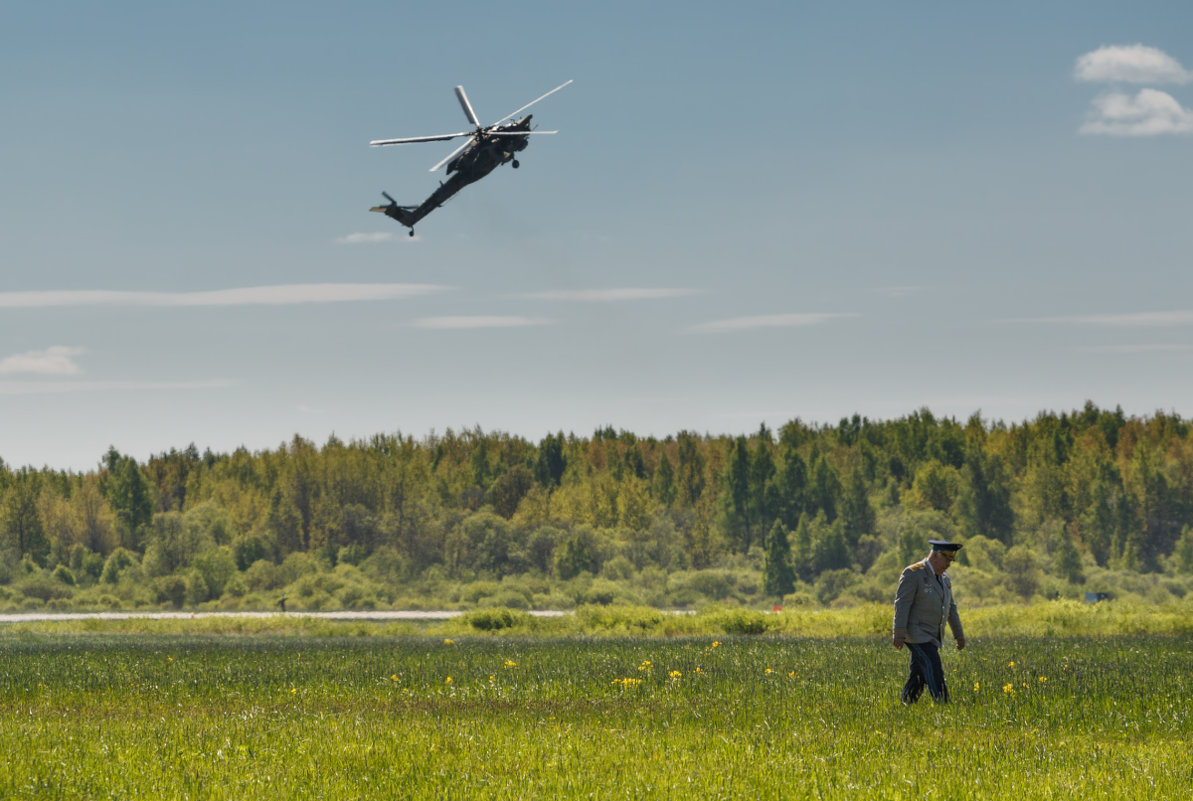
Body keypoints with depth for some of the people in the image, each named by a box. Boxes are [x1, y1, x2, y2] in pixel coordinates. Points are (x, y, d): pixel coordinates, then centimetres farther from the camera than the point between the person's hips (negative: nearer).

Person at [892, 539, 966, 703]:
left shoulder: (943, 577, 15)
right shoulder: (913, 573, -11)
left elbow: (950, 608, 22)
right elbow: (902, 604, -16)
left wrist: (959, 634, 22)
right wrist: (899, 634, -23)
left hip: (930, 637, 8)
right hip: (916, 633, -8)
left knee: (918, 675, 7)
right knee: (934, 670, -18)